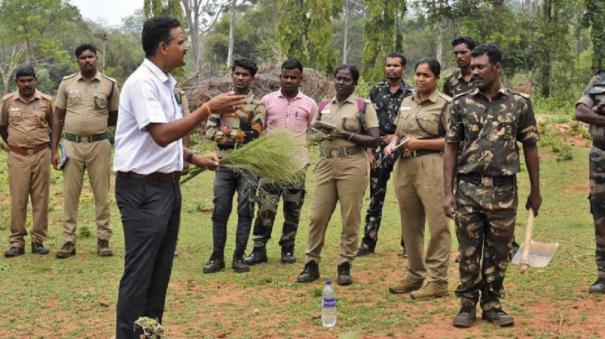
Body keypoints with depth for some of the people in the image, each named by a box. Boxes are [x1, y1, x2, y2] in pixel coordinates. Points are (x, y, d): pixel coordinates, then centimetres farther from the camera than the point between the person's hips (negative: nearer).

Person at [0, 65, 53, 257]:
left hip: (41, 155, 0)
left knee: (40, 198, 2)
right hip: (17, 156, 0)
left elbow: (55, 126, 13)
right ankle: (16, 242, 6)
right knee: (18, 200, 0)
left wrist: (52, 148, 11)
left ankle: (38, 241, 10)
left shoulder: (46, 101, 2)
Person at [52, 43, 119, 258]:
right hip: (71, 144, 1)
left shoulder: (109, 84, 1)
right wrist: (54, 149, 3)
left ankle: (103, 240, 11)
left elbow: (116, 117, 9)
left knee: (101, 194, 4)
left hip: (99, 145, -1)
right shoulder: (67, 83, 5)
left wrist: (95, 123, -3)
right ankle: (69, 241, 10)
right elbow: (57, 117, 7)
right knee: (70, 194, 3)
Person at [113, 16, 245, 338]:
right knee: (139, 273, -3)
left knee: (160, 271, 15)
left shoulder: (165, 82, 13)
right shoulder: (142, 82, -16)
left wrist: (195, 158, 10)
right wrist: (209, 108, -25)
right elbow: (161, 135, -26)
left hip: (167, 185, 9)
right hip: (143, 189, -9)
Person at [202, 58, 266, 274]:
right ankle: (217, 257, 8)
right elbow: (209, 131, 1)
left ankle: (239, 257, 9)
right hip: (224, 165, 2)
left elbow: (254, 135, -12)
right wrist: (239, 134, -10)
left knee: (245, 212, 1)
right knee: (220, 211, 2)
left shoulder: (258, 105, 1)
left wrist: (227, 131, -9)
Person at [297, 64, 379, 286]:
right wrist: (318, 129, -1)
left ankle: (345, 266, 8)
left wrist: (346, 134, -13)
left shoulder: (363, 106, 1)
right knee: (318, 216, 1)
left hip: (352, 165, -4)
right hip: (325, 163, 4)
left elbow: (374, 140, -5)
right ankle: (312, 264, 9)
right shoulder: (324, 106, 14)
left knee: (350, 218, 0)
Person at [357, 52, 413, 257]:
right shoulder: (376, 91, 7)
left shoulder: (410, 95, 1)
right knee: (375, 199, 5)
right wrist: (369, 151, -1)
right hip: (379, 150, 2)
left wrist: (397, 136, -9)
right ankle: (368, 243, 9)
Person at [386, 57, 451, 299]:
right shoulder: (407, 103, 16)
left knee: (437, 224, -6)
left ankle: (437, 280, -1)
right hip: (404, 166, 7)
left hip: (431, 166, -7)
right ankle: (416, 274, 23)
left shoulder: (445, 104, -3)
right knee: (410, 224, 12)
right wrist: (392, 144, 5)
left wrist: (420, 143, -15)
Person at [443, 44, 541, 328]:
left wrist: (535, 191, 6)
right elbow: (451, 148, 4)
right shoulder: (461, 103, 2)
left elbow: (530, 147, 6)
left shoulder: (519, 103, 1)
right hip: (468, 189, 0)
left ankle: (492, 304, 21)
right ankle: (467, 304, 18)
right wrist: (448, 192, -2)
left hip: (504, 190, 0)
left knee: (498, 251, 8)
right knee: (468, 251, 6)